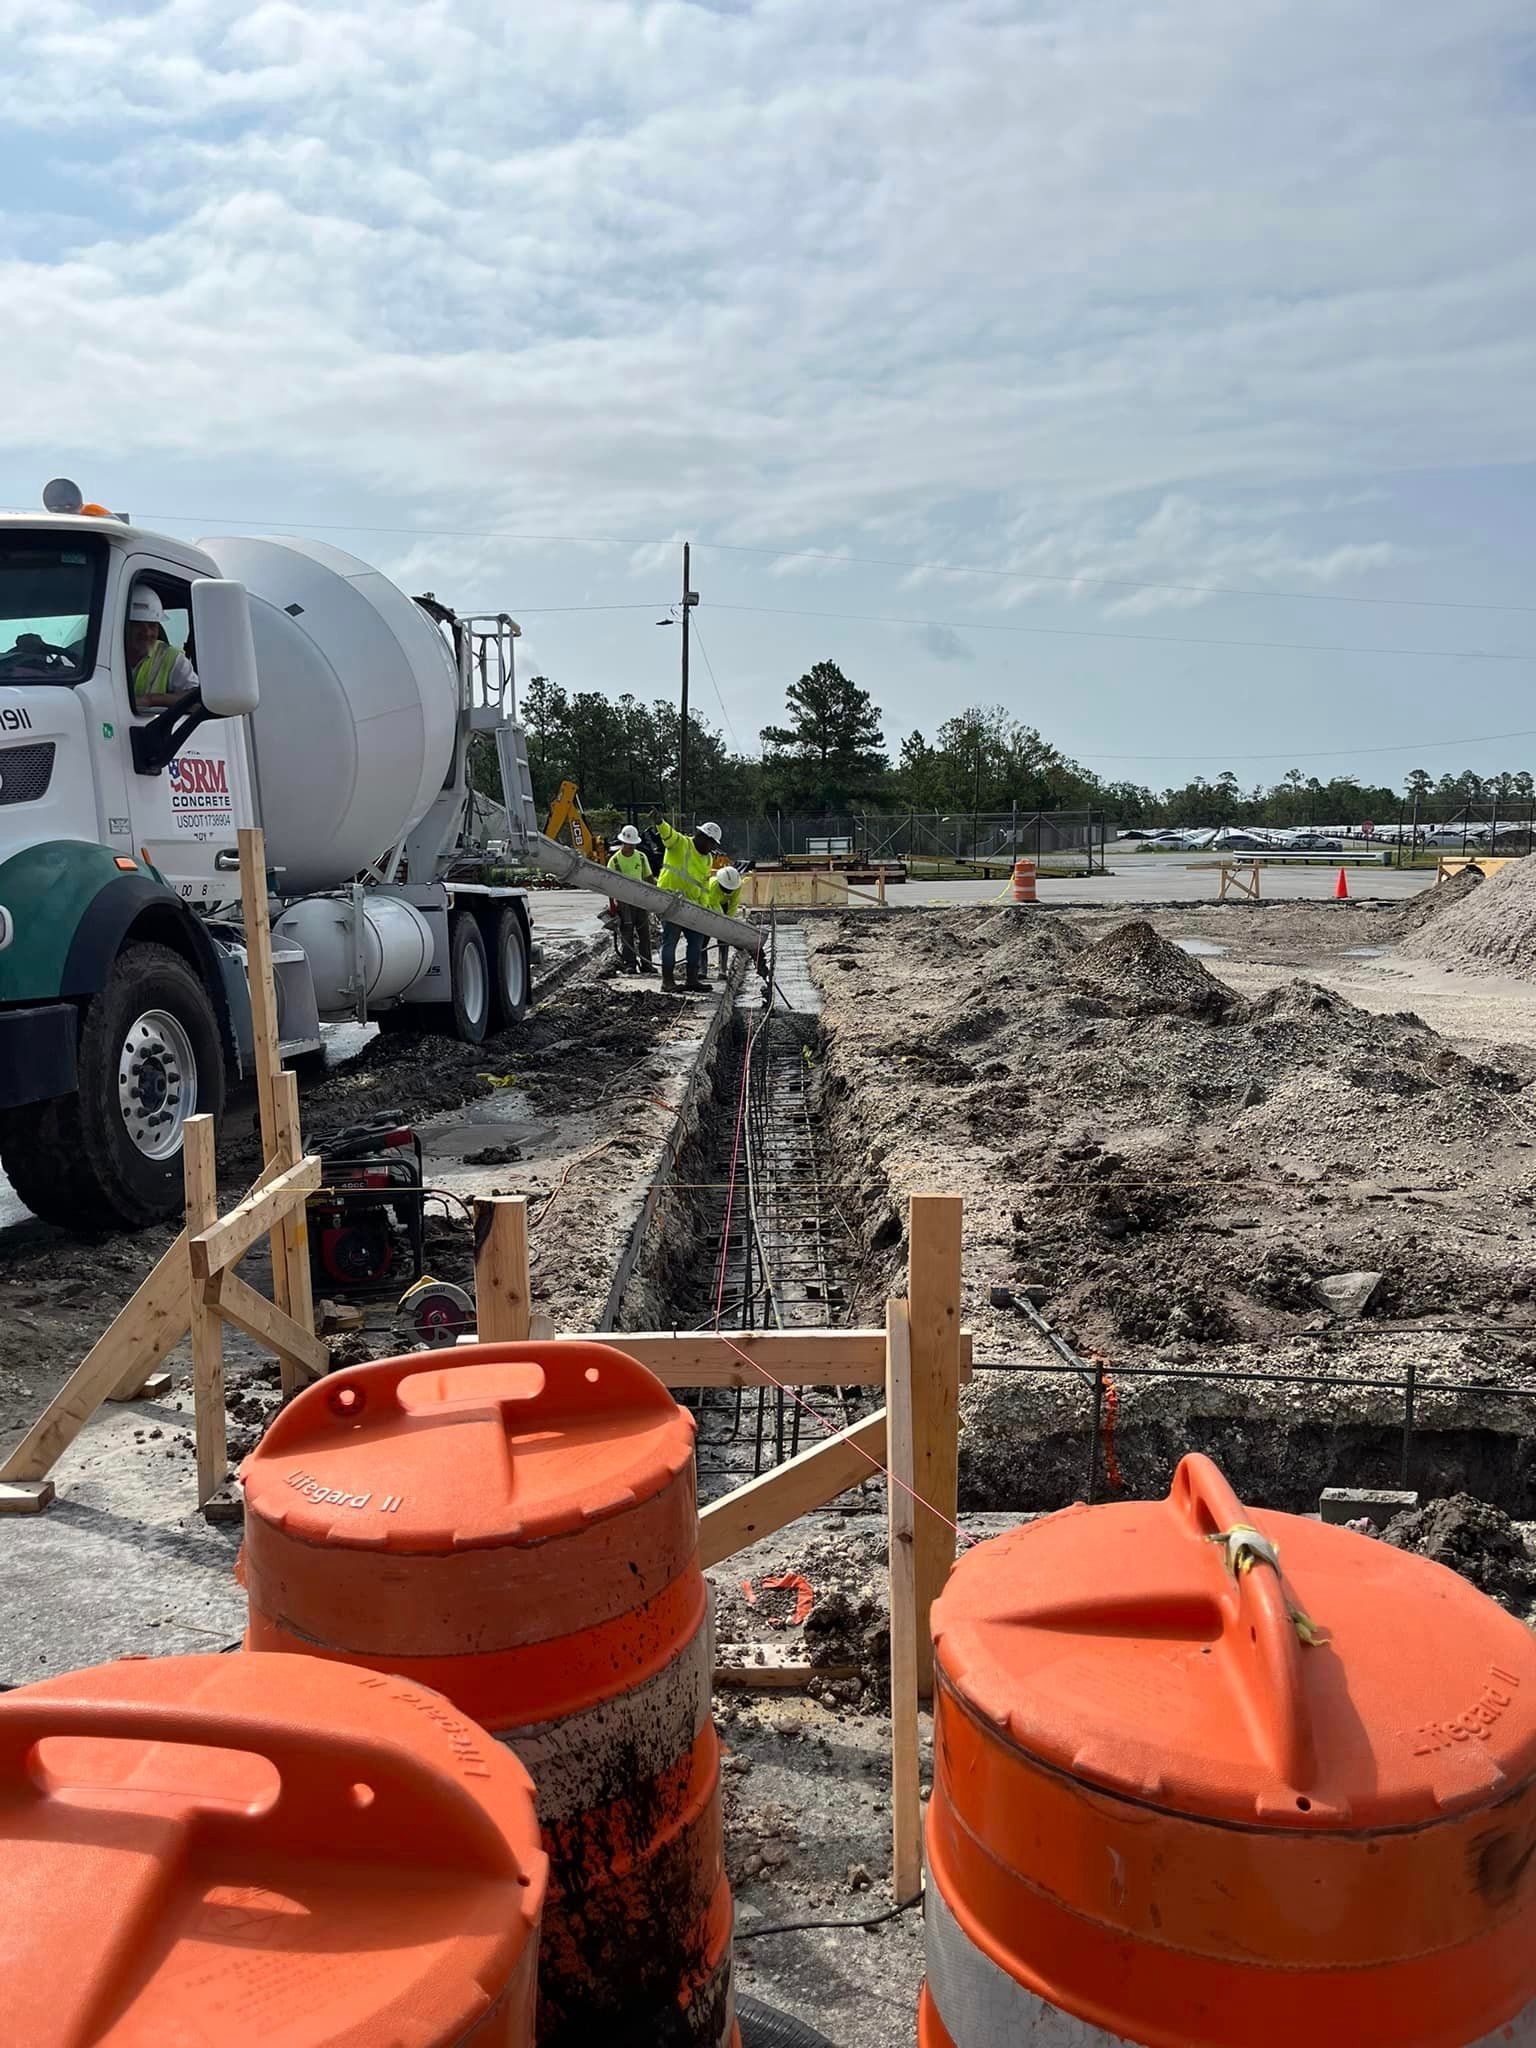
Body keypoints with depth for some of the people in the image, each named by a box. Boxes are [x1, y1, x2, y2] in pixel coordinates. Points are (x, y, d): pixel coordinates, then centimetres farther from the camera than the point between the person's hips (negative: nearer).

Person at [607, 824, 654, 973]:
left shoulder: (641, 857, 7)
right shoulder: (614, 860, -2)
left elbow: (648, 878, 14)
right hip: (624, 901, -3)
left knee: (644, 933, 5)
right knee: (626, 934, -3)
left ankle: (646, 965, 12)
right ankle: (629, 965, -1)